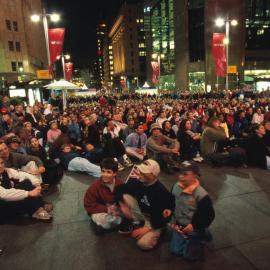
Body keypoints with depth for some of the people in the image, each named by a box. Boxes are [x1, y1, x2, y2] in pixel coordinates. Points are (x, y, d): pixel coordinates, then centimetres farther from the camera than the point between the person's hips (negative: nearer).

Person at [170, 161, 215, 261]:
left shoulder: (201, 194, -28)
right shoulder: (176, 187, -13)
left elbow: (209, 216, -16)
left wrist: (194, 226, -19)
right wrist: (173, 222, -1)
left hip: (194, 228, -5)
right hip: (179, 225, 5)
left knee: (189, 255, 5)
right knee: (175, 250, 7)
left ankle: (202, 234, 23)